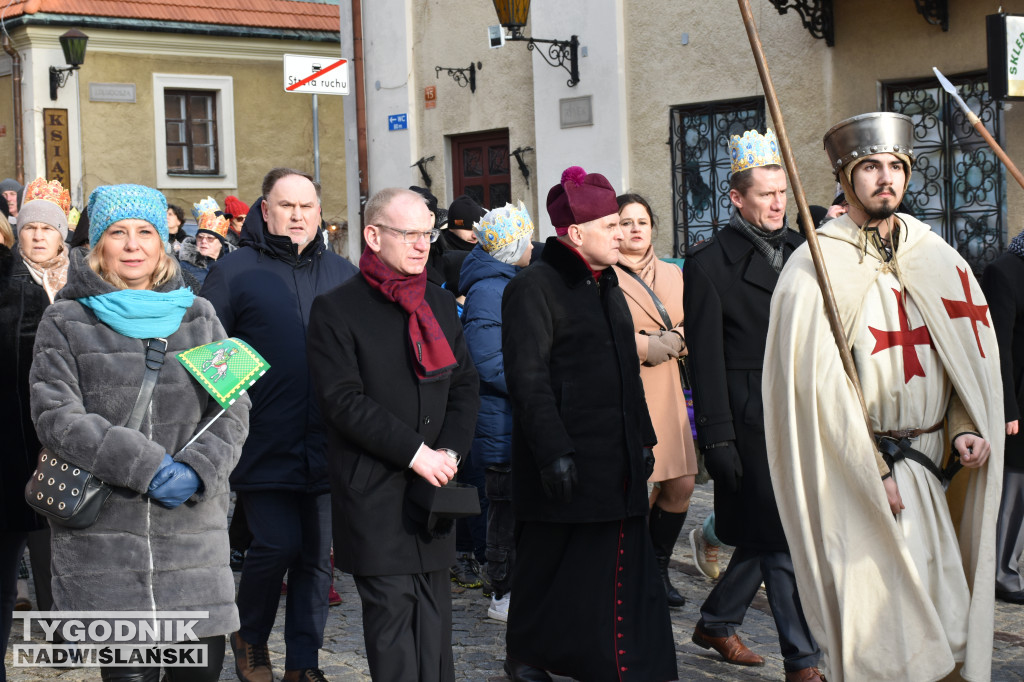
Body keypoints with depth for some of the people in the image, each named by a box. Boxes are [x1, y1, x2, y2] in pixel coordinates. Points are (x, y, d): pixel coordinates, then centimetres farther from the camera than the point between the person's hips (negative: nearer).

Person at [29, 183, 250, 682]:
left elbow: (232, 410, 8)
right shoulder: (66, 321, 6)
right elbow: (55, 416, -5)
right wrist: (142, 465, -16)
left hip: (192, 526, 2)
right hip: (102, 534, -2)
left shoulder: (198, 316, 13)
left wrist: (198, 471, -11)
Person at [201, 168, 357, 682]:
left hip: (327, 446, 4)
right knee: (277, 544, -7)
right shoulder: (234, 271, 0)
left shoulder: (343, 274, 12)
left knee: (317, 555, 8)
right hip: (265, 444, -4)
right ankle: (250, 638, 20)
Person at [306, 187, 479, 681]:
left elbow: (464, 384, 13)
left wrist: (450, 450, -4)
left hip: (434, 484, 5)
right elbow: (344, 400, -12)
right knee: (391, 609, -4)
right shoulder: (336, 309, -5)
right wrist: (415, 452, -16)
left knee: (434, 617, 10)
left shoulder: (440, 304, 14)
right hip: (373, 491, -5)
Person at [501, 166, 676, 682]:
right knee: (547, 562, 4)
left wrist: (644, 437, 20)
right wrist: (553, 452, -21)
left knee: (621, 560, 6)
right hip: (565, 460, -8)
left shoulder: (607, 287, 17)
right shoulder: (534, 287, -11)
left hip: (617, 459, 8)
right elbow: (528, 379, -17)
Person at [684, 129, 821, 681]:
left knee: (766, 535, 14)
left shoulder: (800, 249, 12)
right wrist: (717, 439, -13)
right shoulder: (709, 264, -6)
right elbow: (706, 360, -9)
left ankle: (715, 623, 33)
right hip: (752, 423, -6)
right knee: (782, 540, -3)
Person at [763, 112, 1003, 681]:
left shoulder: (937, 258, 10)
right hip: (858, 466, -5)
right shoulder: (815, 267, -5)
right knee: (880, 615, -5)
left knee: (946, 608, 4)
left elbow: (973, 346, 13)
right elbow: (817, 383, -10)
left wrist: (968, 427, -3)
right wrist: (873, 468, -13)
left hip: (934, 459, 5)